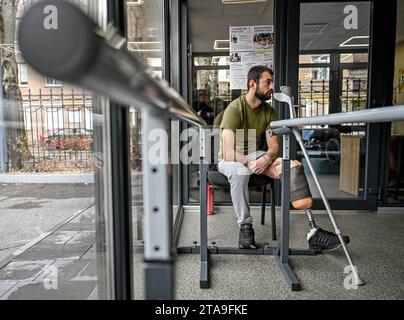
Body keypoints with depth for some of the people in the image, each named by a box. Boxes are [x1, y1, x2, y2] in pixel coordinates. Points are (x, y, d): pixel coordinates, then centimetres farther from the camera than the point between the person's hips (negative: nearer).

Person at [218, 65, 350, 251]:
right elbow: (228, 153, -26)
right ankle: (245, 226, -21)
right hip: (230, 159, -5)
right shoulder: (235, 108, -19)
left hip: (255, 155, 5)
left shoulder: (269, 112, -1)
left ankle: (313, 231, -20)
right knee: (240, 172, -42)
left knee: (294, 167, -18)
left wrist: (266, 159, -24)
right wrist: (253, 162, -30)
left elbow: (274, 147, -3)